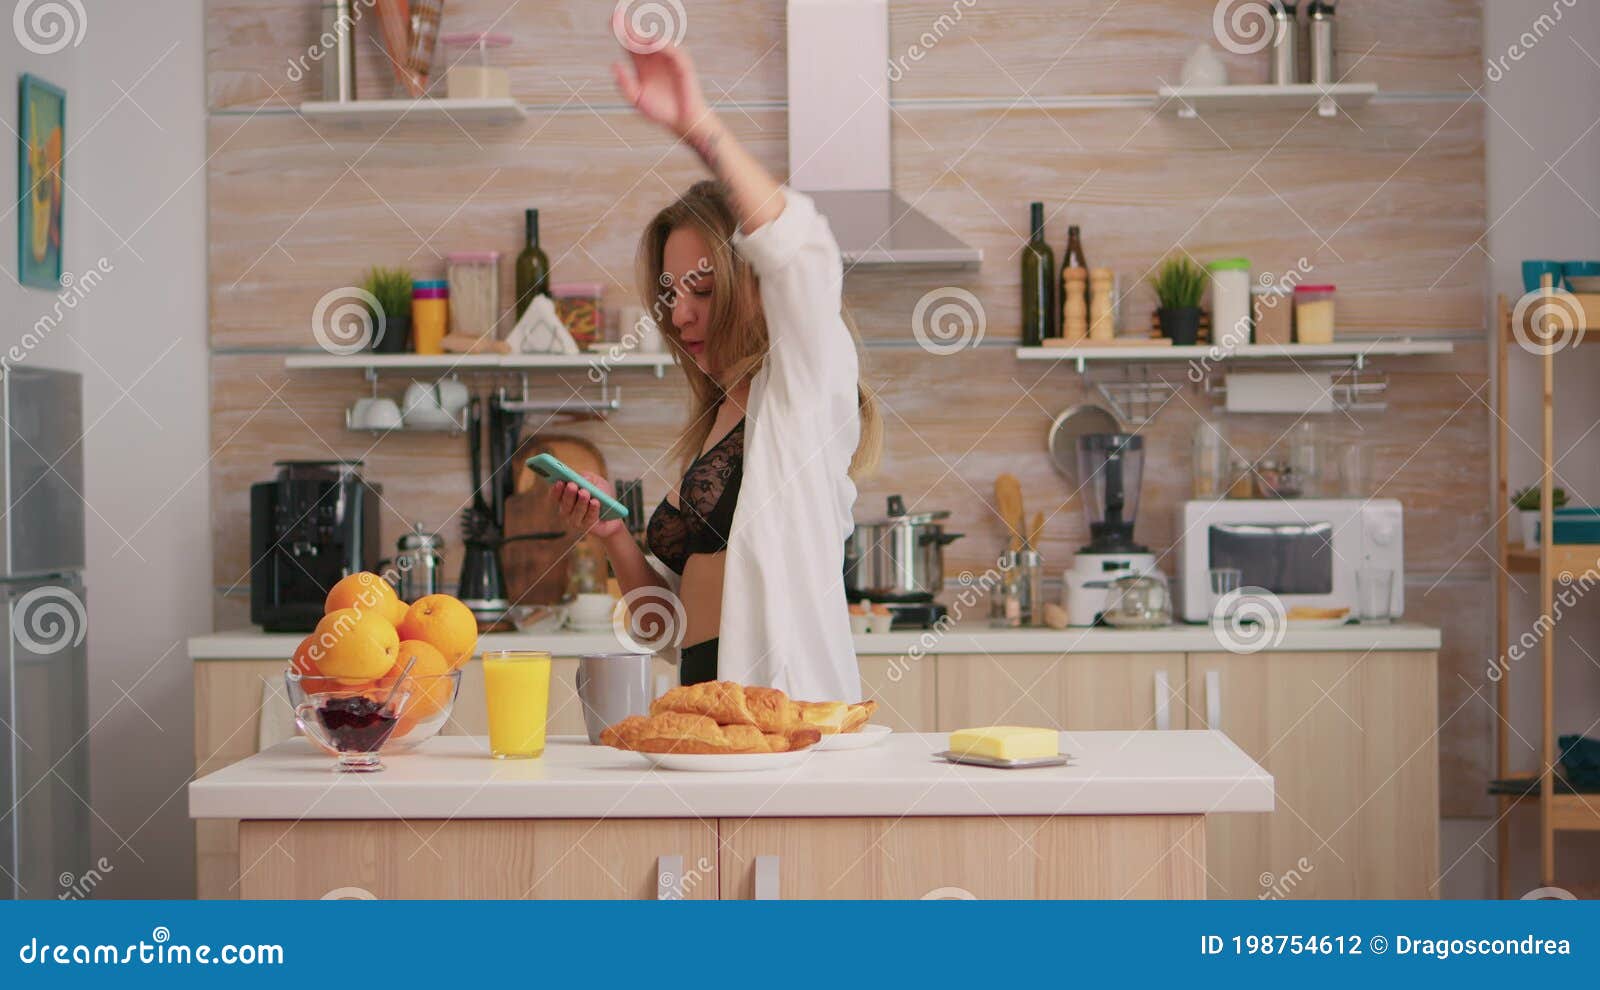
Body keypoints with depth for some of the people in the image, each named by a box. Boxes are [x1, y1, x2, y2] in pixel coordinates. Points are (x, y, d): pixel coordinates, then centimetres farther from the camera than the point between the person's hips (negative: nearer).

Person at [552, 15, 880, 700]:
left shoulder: (804, 386, 2)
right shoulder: (713, 425, 24)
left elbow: (799, 251, -21)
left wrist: (696, 126, -25)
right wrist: (612, 536, 9)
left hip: (783, 708, -7)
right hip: (704, 708, 7)